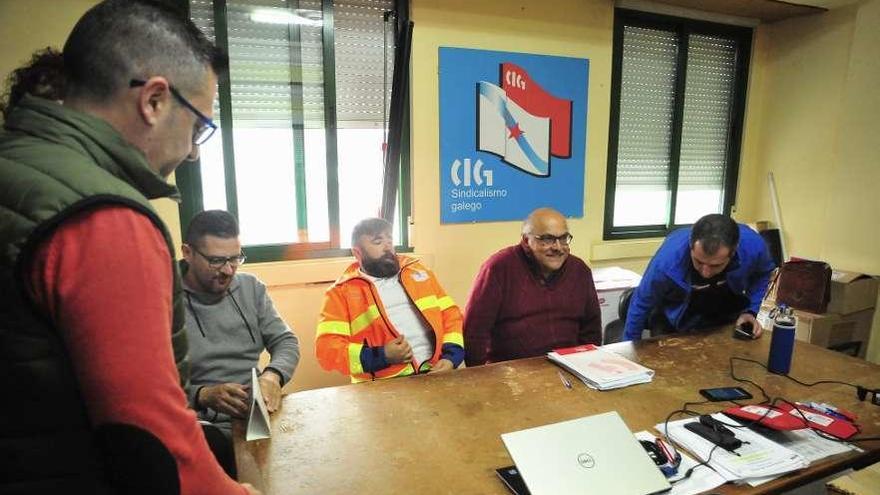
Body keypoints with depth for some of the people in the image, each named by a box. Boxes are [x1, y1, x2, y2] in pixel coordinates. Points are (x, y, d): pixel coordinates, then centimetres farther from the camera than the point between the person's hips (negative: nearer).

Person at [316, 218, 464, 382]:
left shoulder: (418, 272, 17)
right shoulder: (341, 292, 5)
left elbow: (451, 315, 15)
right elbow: (327, 349, -2)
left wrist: (450, 357, -2)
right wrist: (382, 356, -14)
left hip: (435, 372, 3)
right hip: (385, 384, -2)